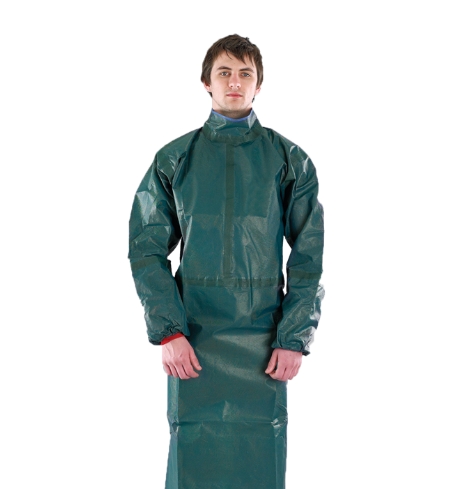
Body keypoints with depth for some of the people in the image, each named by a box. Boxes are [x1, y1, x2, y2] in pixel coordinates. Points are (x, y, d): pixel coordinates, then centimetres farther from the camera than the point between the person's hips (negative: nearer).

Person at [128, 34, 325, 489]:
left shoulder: (290, 161, 5)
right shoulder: (173, 160, 6)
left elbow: (311, 256, 3)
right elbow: (146, 250, 3)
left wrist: (294, 338, -5)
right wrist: (167, 332, -8)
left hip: (264, 342, 0)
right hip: (192, 339, 0)